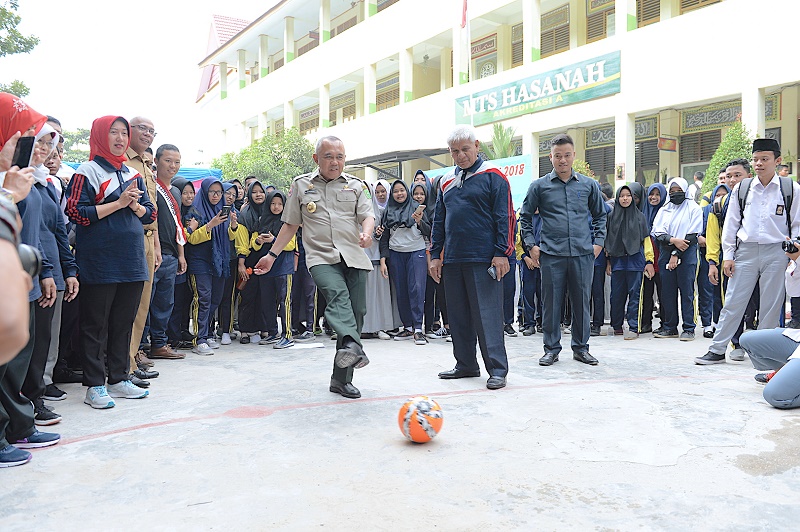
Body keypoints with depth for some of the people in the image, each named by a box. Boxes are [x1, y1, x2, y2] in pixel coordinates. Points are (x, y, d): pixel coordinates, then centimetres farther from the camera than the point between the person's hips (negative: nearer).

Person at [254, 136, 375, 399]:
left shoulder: (355, 185, 16)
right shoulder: (301, 185, 14)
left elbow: (368, 215, 7)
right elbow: (291, 224, 17)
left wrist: (367, 233, -17)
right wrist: (271, 254, 14)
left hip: (354, 257, 2)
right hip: (321, 257, -2)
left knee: (357, 311, -3)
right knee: (337, 295, -31)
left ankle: (342, 378, 6)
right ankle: (352, 346, -54)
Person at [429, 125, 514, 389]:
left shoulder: (492, 176, -1)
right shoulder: (446, 181, 17)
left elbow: (505, 217, -6)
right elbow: (439, 221, 20)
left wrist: (501, 253, -13)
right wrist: (435, 255, 14)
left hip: (483, 259, -6)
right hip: (452, 259, 7)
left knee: (487, 315, -6)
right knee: (458, 315, 11)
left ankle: (497, 369, 0)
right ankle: (466, 365, 22)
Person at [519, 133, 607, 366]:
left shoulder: (589, 185, 9)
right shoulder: (539, 186, 4)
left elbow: (600, 215, 19)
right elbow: (525, 216, 10)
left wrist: (598, 242, 9)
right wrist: (531, 245, 2)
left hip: (583, 254, 1)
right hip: (551, 254, -1)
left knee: (582, 302, 7)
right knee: (551, 303, 3)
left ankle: (581, 348, 20)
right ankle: (551, 349, 14)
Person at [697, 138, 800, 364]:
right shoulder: (741, 189, 6)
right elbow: (731, 223, 8)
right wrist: (728, 255, 4)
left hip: (776, 253, -1)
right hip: (746, 252, 1)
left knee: (771, 306, 5)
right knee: (733, 302, 1)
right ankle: (717, 350, 7)